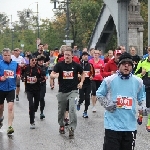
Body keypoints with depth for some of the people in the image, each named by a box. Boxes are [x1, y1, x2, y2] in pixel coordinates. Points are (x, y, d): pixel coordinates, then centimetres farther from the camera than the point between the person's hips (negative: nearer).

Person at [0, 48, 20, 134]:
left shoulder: (15, 64, 1)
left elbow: (18, 71, 19)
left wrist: (18, 75, -1)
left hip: (11, 89, 0)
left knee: (10, 107, -13)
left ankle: (10, 127, -14)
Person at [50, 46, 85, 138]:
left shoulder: (76, 65, -3)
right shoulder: (60, 65, -3)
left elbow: (83, 74, 15)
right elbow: (52, 75, -10)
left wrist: (81, 82, 2)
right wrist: (54, 75, -32)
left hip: (73, 91, -2)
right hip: (62, 91, 2)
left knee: (72, 110, -17)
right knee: (61, 111, 15)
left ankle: (72, 128, -11)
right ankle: (61, 125, 38)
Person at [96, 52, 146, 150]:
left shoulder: (138, 81, 3)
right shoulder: (109, 80, -4)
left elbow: (142, 98, 17)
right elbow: (99, 94, 8)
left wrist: (143, 107, -1)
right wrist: (106, 104, -7)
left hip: (131, 126, 3)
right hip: (112, 125, -3)